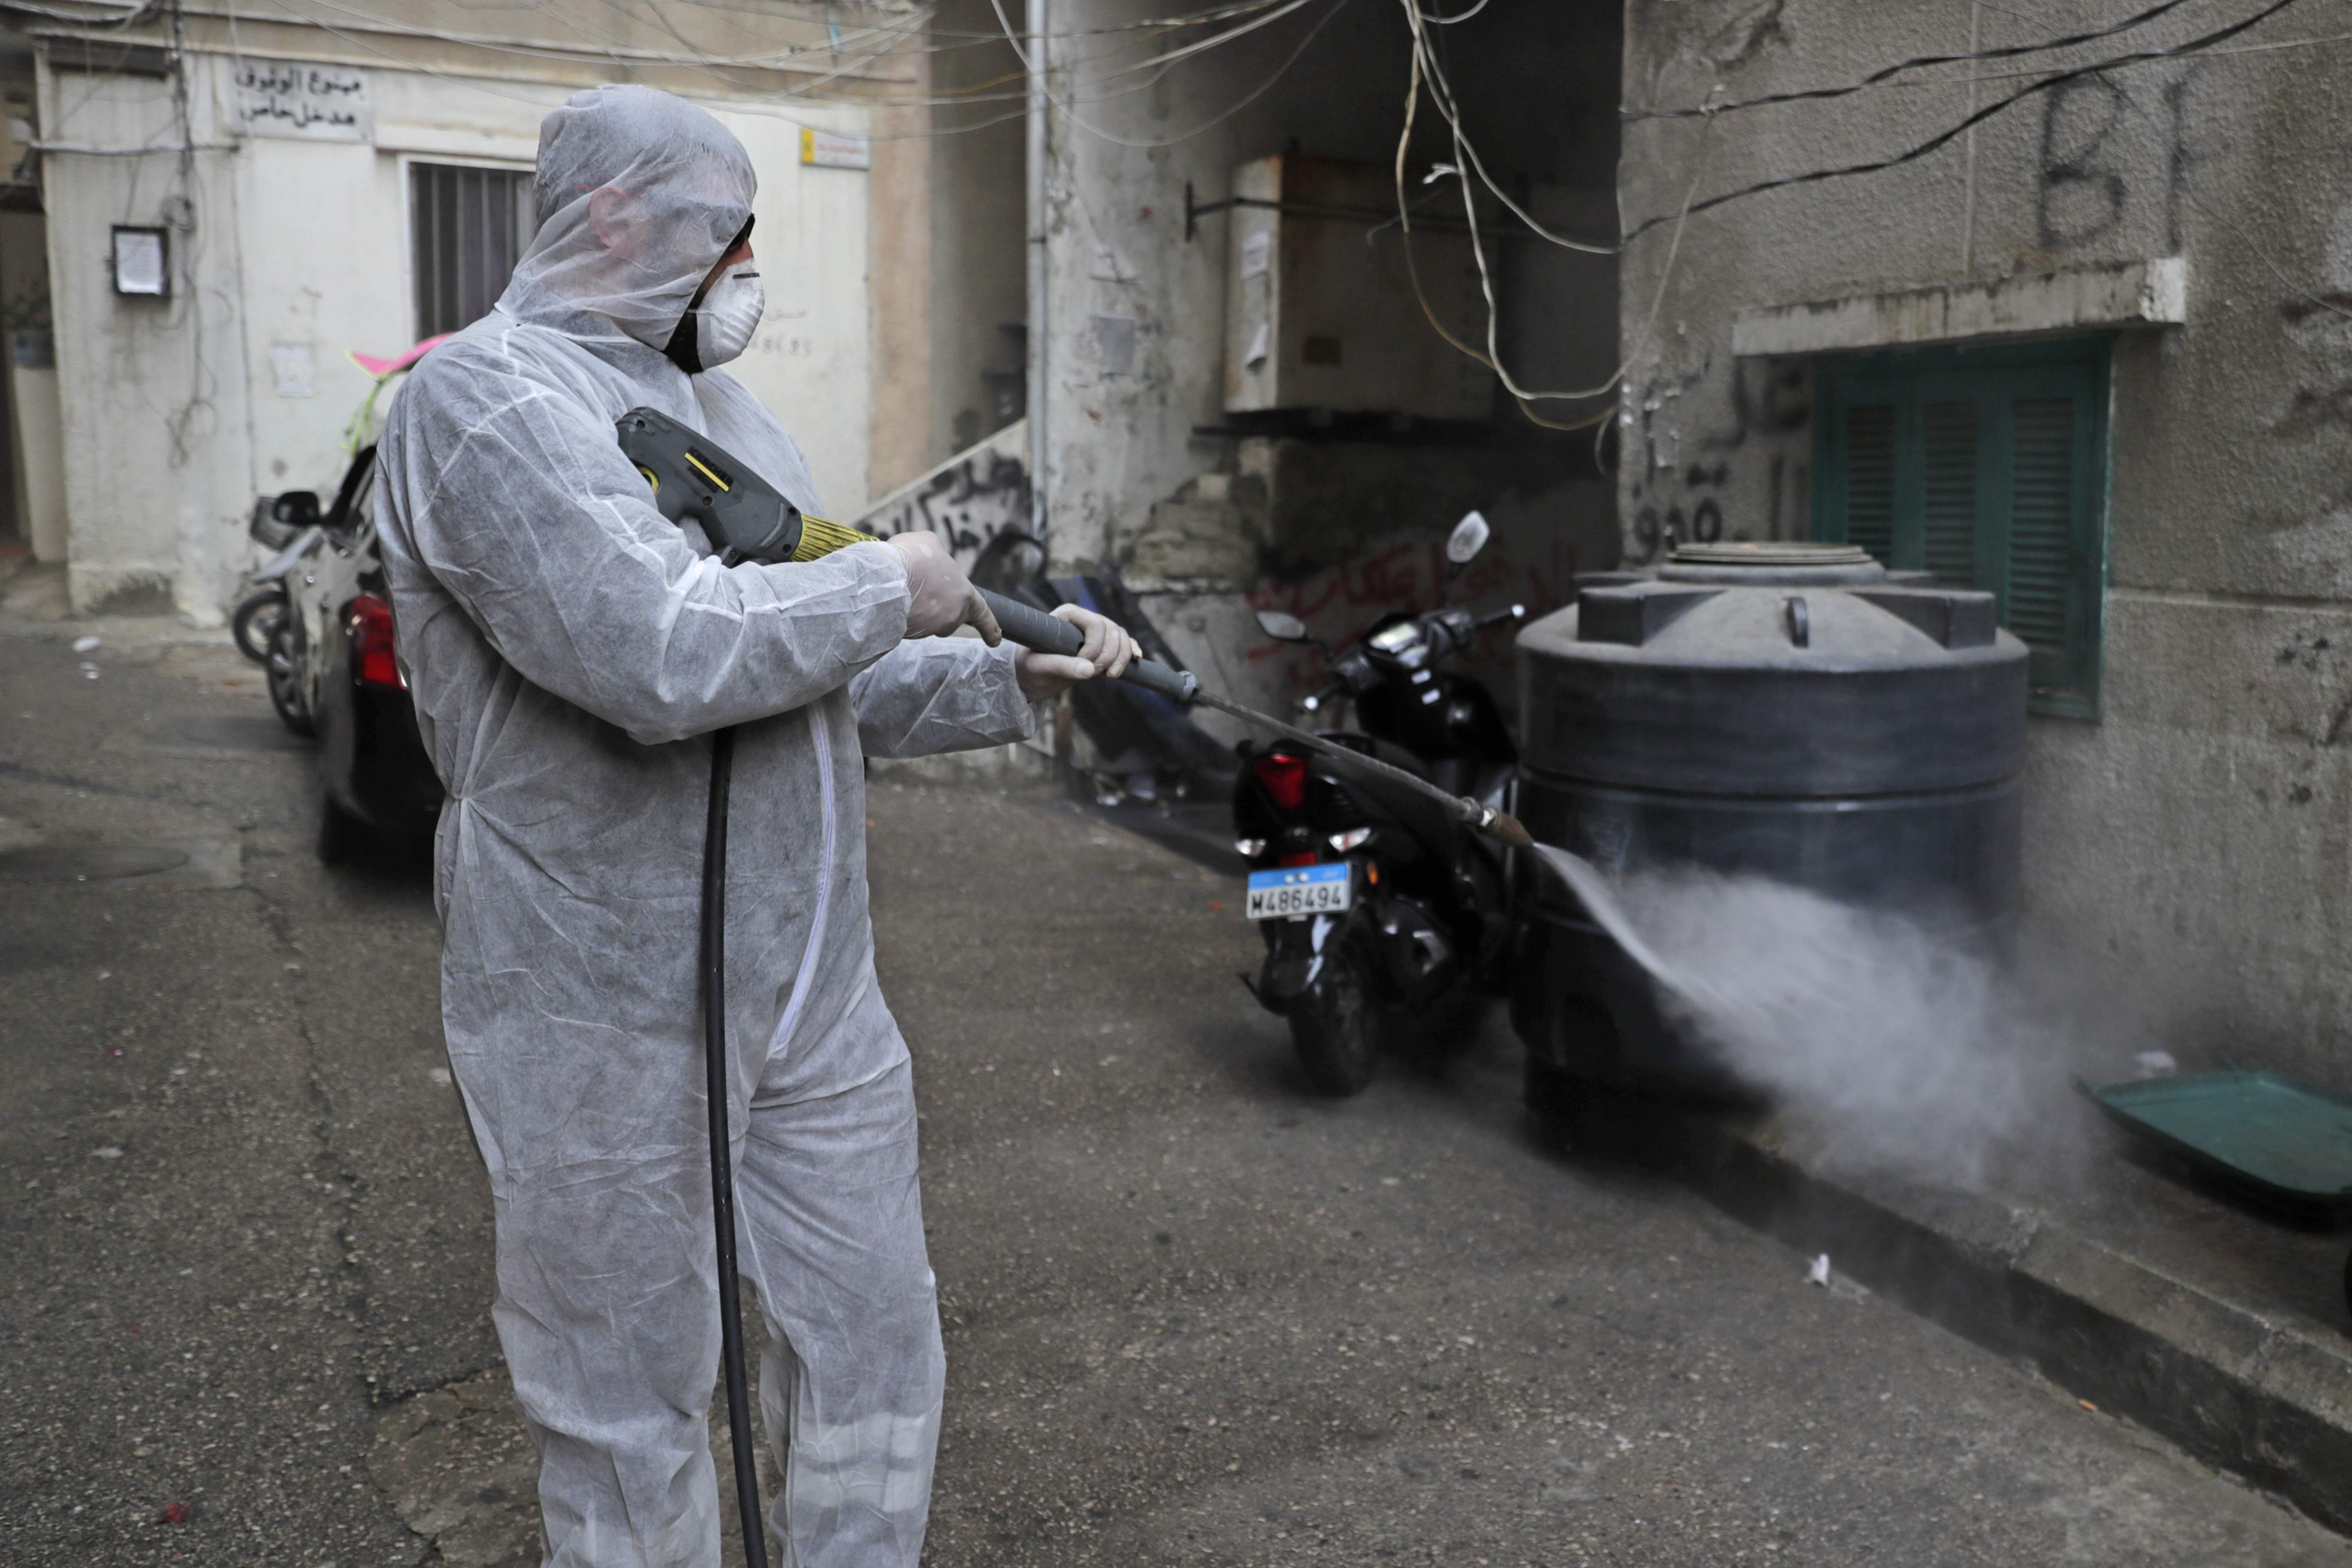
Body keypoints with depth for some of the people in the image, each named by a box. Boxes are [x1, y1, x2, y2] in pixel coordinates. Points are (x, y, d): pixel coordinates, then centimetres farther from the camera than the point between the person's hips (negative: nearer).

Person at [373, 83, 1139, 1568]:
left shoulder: (727, 408, 15)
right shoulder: (487, 393, -12)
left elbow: (847, 687, 19)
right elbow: (664, 655, -29)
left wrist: (1015, 677, 4)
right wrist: (887, 587, -14)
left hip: (816, 997, 8)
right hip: (607, 1016, -7)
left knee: (877, 1359, 16)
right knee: (634, 1407, 11)